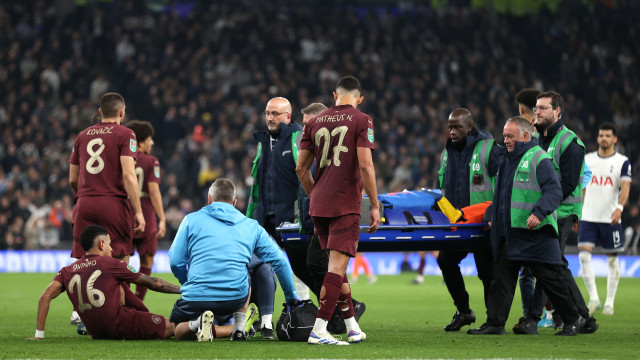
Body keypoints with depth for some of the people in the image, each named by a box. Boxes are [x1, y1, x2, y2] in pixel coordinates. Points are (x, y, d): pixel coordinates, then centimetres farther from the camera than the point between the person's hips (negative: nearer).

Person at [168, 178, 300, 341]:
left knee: (178, 331, 24)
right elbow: (279, 261, 15)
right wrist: (291, 296, 27)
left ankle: (197, 322, -11)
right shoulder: (251, 226, 14)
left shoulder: (192, 220, 8)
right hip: (236, 299, 3)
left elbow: (175, 262, 5)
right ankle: (240, 327, 16)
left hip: (196, 297, -3)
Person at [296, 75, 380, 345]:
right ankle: (318, 330, -16)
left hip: (319, 205, 5)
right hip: (346, 205, -5)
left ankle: (352, 326, 22)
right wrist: (375, 206, -7)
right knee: (337, 265, -8)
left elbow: (301, 168, 12)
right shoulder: (361, 121, -4)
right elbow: (365, 165, -12)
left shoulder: (315, 123, 11)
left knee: (336, 264, 15)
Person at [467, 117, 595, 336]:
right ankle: (495, 324, 6)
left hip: (535, 234, -8)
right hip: (508, 234, 8)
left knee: (550, 278, -2)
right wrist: (492, 216, 21)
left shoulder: (540, 160, -9)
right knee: (501, 278, 4)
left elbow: (554, 192, -17)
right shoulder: (507, 160, 19)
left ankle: (574, 320, 10)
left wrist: (538, 213, -29)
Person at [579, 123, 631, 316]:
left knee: (612, 260, 4)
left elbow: (625, 187, -12)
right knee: (584, 256, -13)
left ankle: (609, 302, 14)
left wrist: (619, 207, -29)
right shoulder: (587, 159, 9)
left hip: (610, 219, -2)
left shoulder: (622, 162, -1)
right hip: (588, 218, 2)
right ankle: (593, 298, -7)